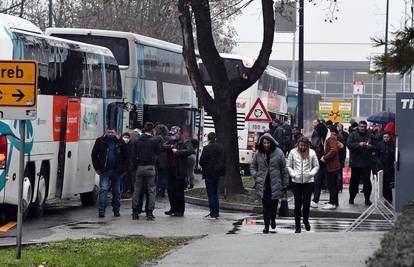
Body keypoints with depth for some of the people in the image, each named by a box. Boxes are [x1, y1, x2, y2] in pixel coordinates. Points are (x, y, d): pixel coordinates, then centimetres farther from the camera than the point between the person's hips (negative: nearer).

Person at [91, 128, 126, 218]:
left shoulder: (119, 143, 5)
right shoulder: (100, 141, 2)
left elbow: (124, 156, 10)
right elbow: (94, 155, 7)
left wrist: (122, 168, 0)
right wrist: (97, 168, 1)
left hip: (116, 171, 2)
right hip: (104, 170, -2)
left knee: (116, 192, 9)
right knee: (103, 189, -12)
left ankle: (116, 210, 21)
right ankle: (102, 210, -14)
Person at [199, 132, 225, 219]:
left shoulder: (207, 148, -16)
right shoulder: (221, 147, 3)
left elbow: (202, 161, -13)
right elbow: (224, 160, 11)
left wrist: (204, 168, 6)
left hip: (209, 173, -6)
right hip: (218, 172, 6)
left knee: (211, 193, -1)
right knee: (215, 193, 16)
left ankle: (213, 213, -3)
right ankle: (216, 213, 18)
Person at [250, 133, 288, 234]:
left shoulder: (278, 153, -2)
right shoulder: (258, 154, 3)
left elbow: (284, 169, 3)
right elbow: (252, 167, 16)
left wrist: (285, 184, 2)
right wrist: (256, 177, -1)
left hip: (275, 183, -1)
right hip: (263, 184, 1)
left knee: (274, 203, 4)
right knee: (265, 205, 0)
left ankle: (273, 219, 33)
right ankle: (266, 225, 8)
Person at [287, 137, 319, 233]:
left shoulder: (311, 153, 3)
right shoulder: (293, 152, 3)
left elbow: (316, 166, 10)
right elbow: (289, 166, 8)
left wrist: (311, 173, -7)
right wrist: (293, 174, -8)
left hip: (308, 181, 0)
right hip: (296, 182, 0)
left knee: (306, 202, -4)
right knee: (297, 203, 1)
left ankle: (306, 220, 23)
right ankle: (297, 226, 9)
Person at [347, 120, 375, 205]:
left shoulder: (369, 135, 10)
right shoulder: (353, 135, 4)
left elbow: (374, 147, 12)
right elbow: (349, 145, -9)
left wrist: (370, 147, -10)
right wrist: (359, 144, -21)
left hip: (367, 162, 1)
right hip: (355, 162, -1)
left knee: (367, 181, -3)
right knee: (354, 180, 5)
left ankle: (367, 199, 3)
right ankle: (351, 198, 17)